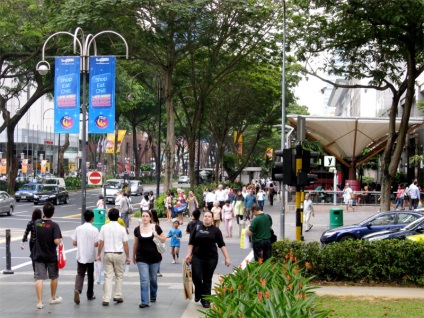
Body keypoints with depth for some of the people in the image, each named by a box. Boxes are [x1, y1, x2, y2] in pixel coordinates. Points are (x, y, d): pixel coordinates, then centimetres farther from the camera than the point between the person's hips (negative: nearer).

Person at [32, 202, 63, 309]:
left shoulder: (37, 223, -3)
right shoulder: (54, 225, -17)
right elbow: (57, 241, -24)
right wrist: (60, 239, -3)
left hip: (38, 255, 2)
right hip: (51, 256, -2)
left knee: (39, 278, 0)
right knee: (54, 277, 18)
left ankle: (40, 301, -8)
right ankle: (53, 298, 31)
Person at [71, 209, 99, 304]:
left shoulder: (78, 229, -2)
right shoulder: (94, 230, -11)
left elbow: (74, 243, 1)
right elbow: (96, 244, -13)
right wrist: (98, 243, 9)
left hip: (80, 256, 1)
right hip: (90, 256, -1)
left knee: (80, 274, 2)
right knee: (90, 275, 14)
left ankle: (77, 290, -25)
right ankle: (90, 295, 25)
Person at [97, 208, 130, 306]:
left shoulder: (104, 227, -2)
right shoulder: (121, 228, -4)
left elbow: (101, 242, -2)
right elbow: (125, 244, -2)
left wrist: (98, 254, 8)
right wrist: (127, 256, 6)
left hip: (107, 254, 1)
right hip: (118, 254, -1)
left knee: (108, 276, 2)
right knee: (119, 276, 15)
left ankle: (106, 299, -3)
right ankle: (118, 296, 16)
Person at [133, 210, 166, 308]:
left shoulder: (156, 228, -4)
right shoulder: (137, 229, 0)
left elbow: (164, 240, 4)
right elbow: (135, 244, 11)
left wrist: (157, 236, -15)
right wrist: (133, 256, 16)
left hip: (154, 257, 0)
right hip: (142, 258, 0)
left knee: (153, 279, 14)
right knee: (144, 280, -8)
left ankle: (153, 296, 36)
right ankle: (145, 301, -8)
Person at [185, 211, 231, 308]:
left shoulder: (215, 230, 0)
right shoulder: (197, 228, 3)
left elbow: (222, 245, 0)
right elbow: (191, 243, 7)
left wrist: (227, 258, -4)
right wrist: (188, 254, -1)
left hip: (211, 258, -1)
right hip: (197, 257, 1)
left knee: (207, 280, 4)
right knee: (196, 277, -7)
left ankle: (206, 300, 17)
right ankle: (198, 294, 21)